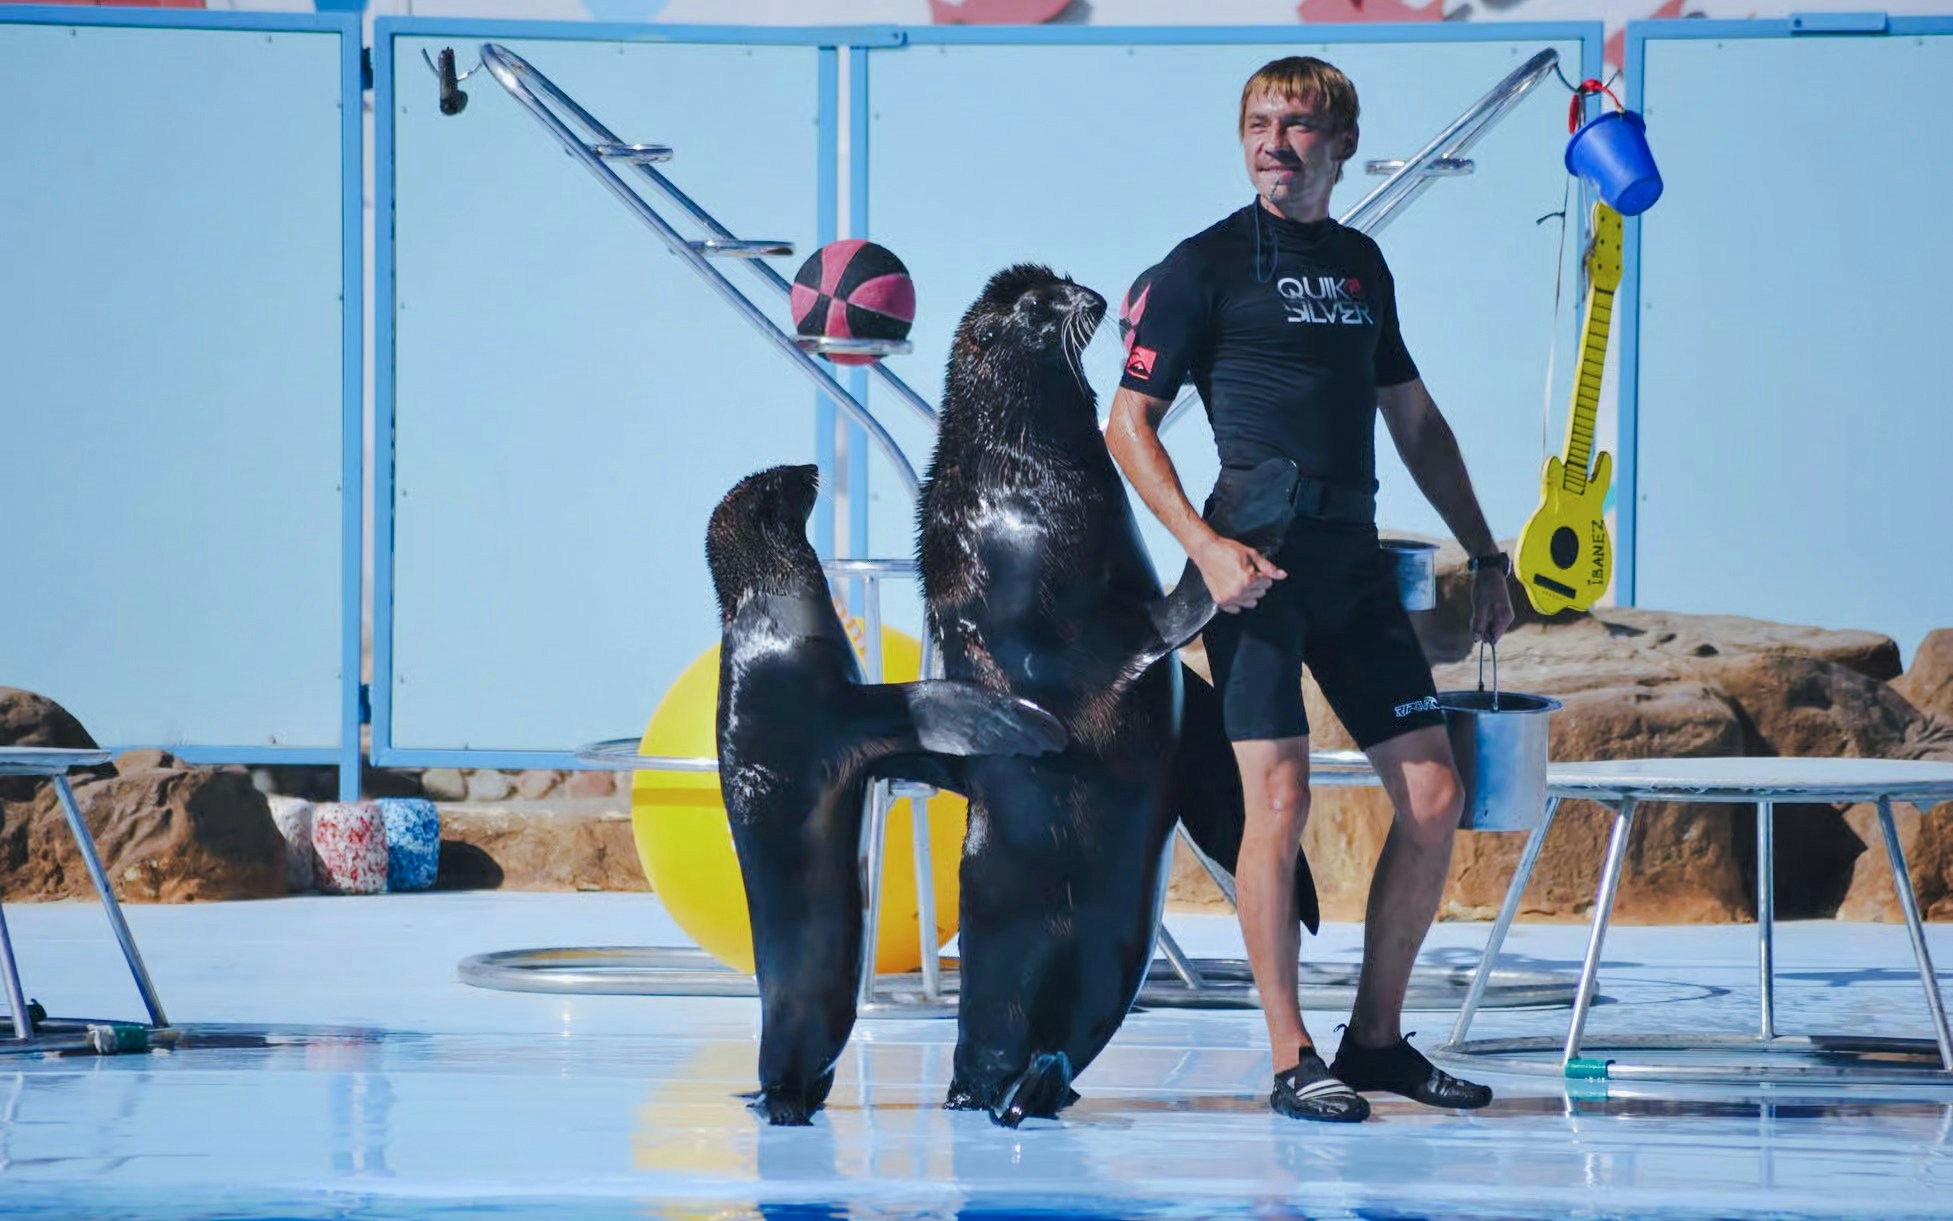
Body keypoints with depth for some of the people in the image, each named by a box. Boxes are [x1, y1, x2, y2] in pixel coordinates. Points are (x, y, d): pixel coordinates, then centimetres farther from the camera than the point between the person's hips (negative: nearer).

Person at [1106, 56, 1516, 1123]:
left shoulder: (1360, 264, 17)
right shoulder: (1206, 265, -1)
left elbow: (1414, 420, 27)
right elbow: (1128, 426, -3)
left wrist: (1483, 554, 23)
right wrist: (1206, 547, -15)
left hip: (1353, 557, 6)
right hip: (1259, 560, -6)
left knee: (1433, 797, 3)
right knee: (1280, 800, -12)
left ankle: (1377, 1041, 15)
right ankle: (1292, 1062, -5)